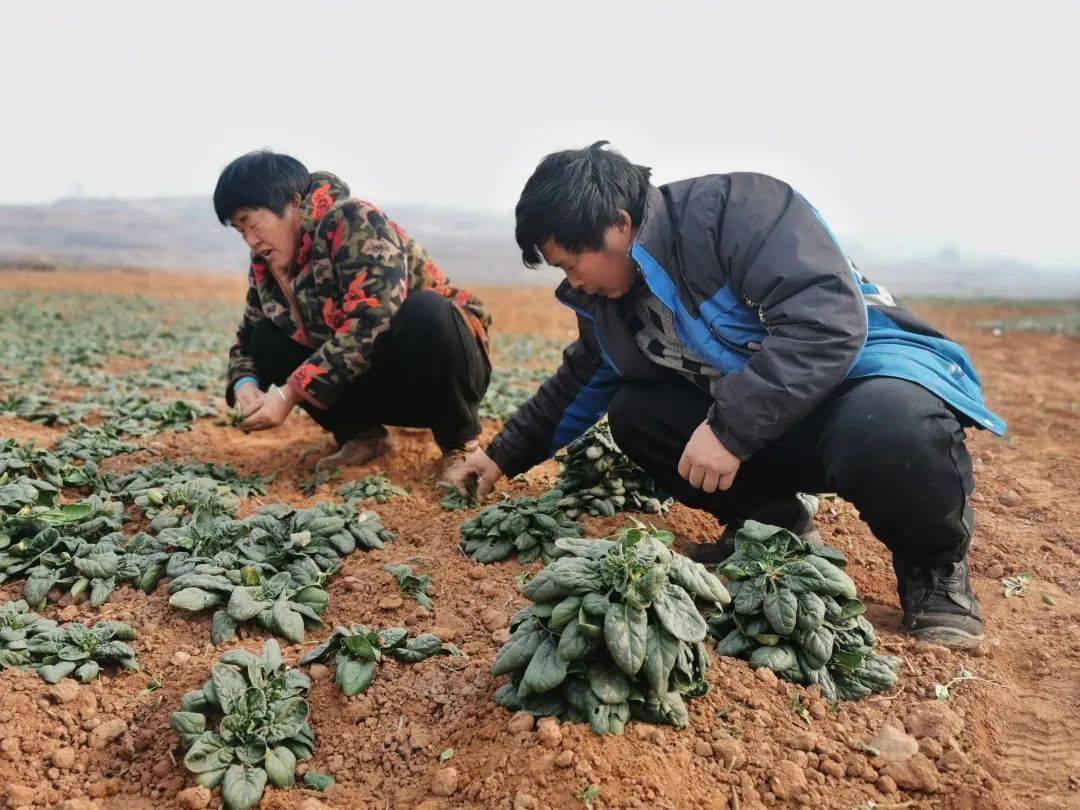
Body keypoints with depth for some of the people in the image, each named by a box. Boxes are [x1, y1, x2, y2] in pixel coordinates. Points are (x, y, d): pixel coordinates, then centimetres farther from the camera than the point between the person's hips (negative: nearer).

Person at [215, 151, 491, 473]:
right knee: (267, 342, -8)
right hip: (376, 379, 6)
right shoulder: (265, 266, 2)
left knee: (424, 313, -37)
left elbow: (371, 322, -33)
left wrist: (289, 395, -32)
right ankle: (361, 434, 3)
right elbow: (246, 341, 10)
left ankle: (460, 443, -14)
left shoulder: (352, 221, -21)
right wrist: (245, 385, -14)